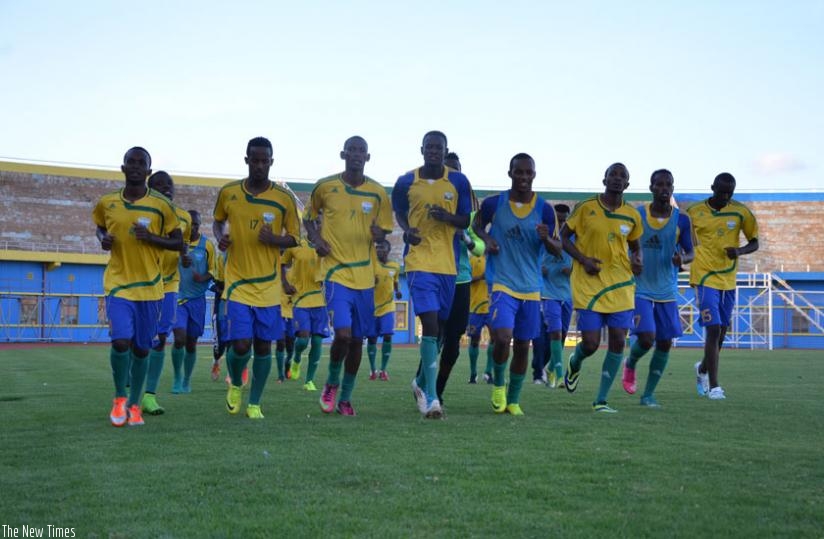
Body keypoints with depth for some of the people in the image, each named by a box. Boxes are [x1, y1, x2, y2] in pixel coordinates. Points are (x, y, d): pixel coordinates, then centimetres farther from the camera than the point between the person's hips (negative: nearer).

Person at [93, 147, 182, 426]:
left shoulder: (161, 206, -5)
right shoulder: (106, 203, 1)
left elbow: (178, 242, 1)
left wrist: (151, 238, -17)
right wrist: (103, 240, -2)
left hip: (149, 287, 0)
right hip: (118, 284, 0)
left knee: (141, 348, 7)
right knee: (121, 341, -15)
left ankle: (134, 404, 24)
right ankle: (120, 398, 9)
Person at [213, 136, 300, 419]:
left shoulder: (284, 198, -2)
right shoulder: (228, 193, 0)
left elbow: (293, 237, 5)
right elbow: (218, 221, 19)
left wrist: (273, 240, -16)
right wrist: (220, 237, -3)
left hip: (269, 286, 1)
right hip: (238, 283, -1)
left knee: (263, 346, 5)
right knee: (241, 344, -10)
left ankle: (254, 403, 21)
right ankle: (235, 384, 23)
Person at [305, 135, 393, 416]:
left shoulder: (378, 193, 4)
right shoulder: (325, 187, 0)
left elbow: (384, 230, 13)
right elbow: (309, 217, 14)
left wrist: (379, 235, -11)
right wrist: (316, 239, -4)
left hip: (365, 276, 3)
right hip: (336, 272, -3)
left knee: (357, 339, 8)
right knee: (343, 333, -17)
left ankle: (345, 397, 25)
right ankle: (331, 382, 12)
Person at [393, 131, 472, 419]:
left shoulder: (458, 181, 2)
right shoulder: (406, 181, 1)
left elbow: (466, 220, 4)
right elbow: (399, 212, 17)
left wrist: (446, 217, -17)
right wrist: (407, 230, -4)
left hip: (448, 263, 3)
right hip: (419, 260, -3)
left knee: (438, 325, 12)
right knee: (430, 322, -17)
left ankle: (422, 382, 35)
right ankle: (431, 397, -16)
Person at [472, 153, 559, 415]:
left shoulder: (544, 209, -1)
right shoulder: (493, 203, -4)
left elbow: (557, 250, 2)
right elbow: (477, 224, 16)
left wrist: (546, 239, -20)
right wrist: (486, 238, -6)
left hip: (531, 287, 3)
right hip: (502, 283, -3)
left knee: (523, 345, 9)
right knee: (502, 338, -20)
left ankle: (513, 400, 26)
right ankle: (498, 384, 9)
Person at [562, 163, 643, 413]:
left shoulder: (632, 216, 6)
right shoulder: (585, 208, -3)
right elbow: (564, 236, 3)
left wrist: (638, 260, -3)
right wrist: (583, 260, -12)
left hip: (620, 285, 3)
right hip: (588, 285, -3)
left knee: (618, 341, -4)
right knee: (591, 343, -7)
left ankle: (601, 400, 6)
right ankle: (574, 364, 32)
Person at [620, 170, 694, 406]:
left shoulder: (681, 220, -1)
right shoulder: (636, 215, -4)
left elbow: (690, 252, 7)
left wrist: (682, 258, -15)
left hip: (667, 292, 2)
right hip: (640, 289, -2)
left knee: (665, 343, 2)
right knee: (646, 338, -15)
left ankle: (648, 394, 16)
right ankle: (630, 364, 19)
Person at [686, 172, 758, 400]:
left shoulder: (741, 212, -1)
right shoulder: (694, 212, -5)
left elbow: (754, 242, 6)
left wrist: (740, 251, -15)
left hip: (729, 280, 4)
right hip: (705, 278, -4)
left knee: (721, 331, 14)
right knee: (713, 329, -14)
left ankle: (703, 369, 41)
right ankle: (714, 385, -9)